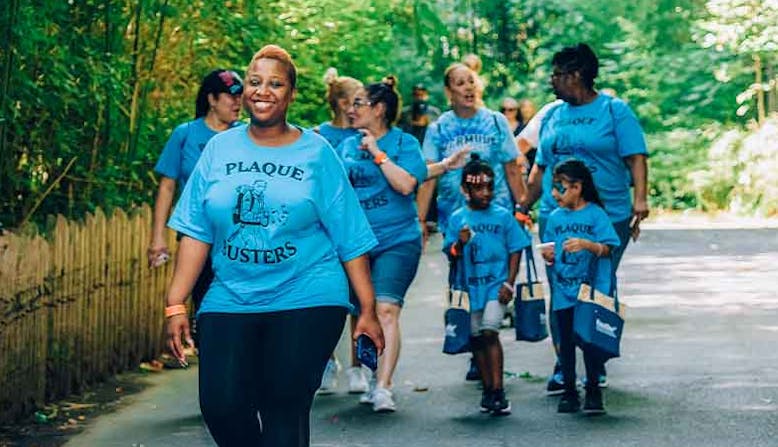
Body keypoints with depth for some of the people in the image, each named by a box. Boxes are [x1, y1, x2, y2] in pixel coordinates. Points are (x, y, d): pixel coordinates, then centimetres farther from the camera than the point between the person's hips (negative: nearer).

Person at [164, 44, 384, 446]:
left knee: (284, 410, -5)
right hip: (230, 300, 2)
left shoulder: (316, 152, 2)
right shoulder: (219, 149, 7)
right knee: (220, 405, -7)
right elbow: (197, 232, 4)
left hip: (305, 300, -2)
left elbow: (350, 238, 1)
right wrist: (175, 304, -2)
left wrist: (367, 309, -2)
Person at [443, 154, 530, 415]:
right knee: (476, 338, 8)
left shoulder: (503, 216, 0)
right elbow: (451, 256, 5)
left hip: (496, 285, -3)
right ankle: (488, 389, 21)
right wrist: (460, 243, -16)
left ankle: (498, 391, -14)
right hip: (470, 286, 3)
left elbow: (515, 251, 2)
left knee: (489, 331, -17)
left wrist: (509, 283, -6)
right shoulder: (457, 219, 4)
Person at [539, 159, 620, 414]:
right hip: (563, 292, 4)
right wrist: (548, 256, -7)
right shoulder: (555, 217, 9)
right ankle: (569, 391, 15)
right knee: (566, 342, 8)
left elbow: (607, 249, -10)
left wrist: (585, 244, -25)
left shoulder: (595, 214, -5)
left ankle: (593, 392, 9)